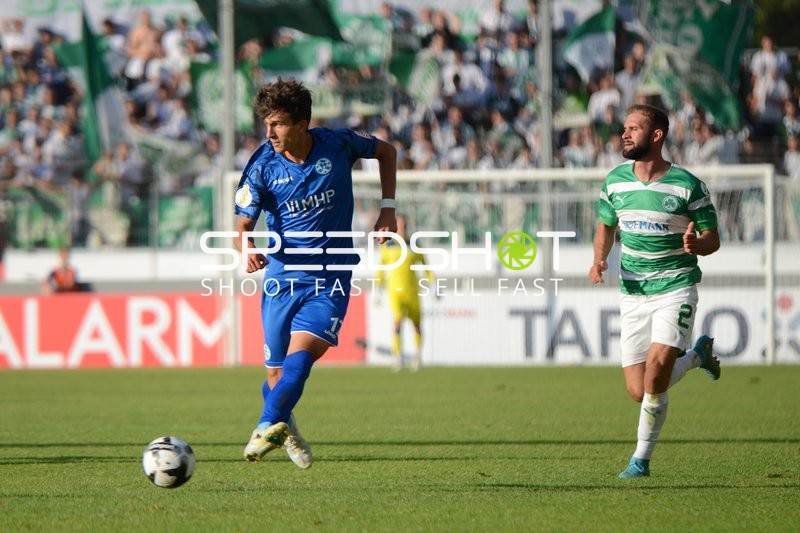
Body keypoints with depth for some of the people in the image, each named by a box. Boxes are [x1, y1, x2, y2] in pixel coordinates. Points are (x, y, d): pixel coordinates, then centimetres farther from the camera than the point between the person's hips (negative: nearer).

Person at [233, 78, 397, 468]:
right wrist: (247, 247, -35)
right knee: (277, 373, 7)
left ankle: (269, 427, -35)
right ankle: (285, 426, 36)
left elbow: (386, 152, 13)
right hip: (282, 276, 1)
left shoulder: (338, 144, -6)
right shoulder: (262, 167, -8)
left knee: (301, 353, -24)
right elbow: (244, 223, -11)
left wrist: (388, 208, 5)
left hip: (331, 275, -1)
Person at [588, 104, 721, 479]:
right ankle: (696, 355, 31)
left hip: (675, 289, -4)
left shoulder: (687, 186, -8)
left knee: (655, 371, -22)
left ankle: (642, 459, -4)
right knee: (639, 392, 1)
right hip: (632, 294, 5)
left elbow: (712, 239, -1)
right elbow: (606, 226, 19)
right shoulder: (615, 181, 4)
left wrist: (696, 244, -25)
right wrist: (599, 260, -1)